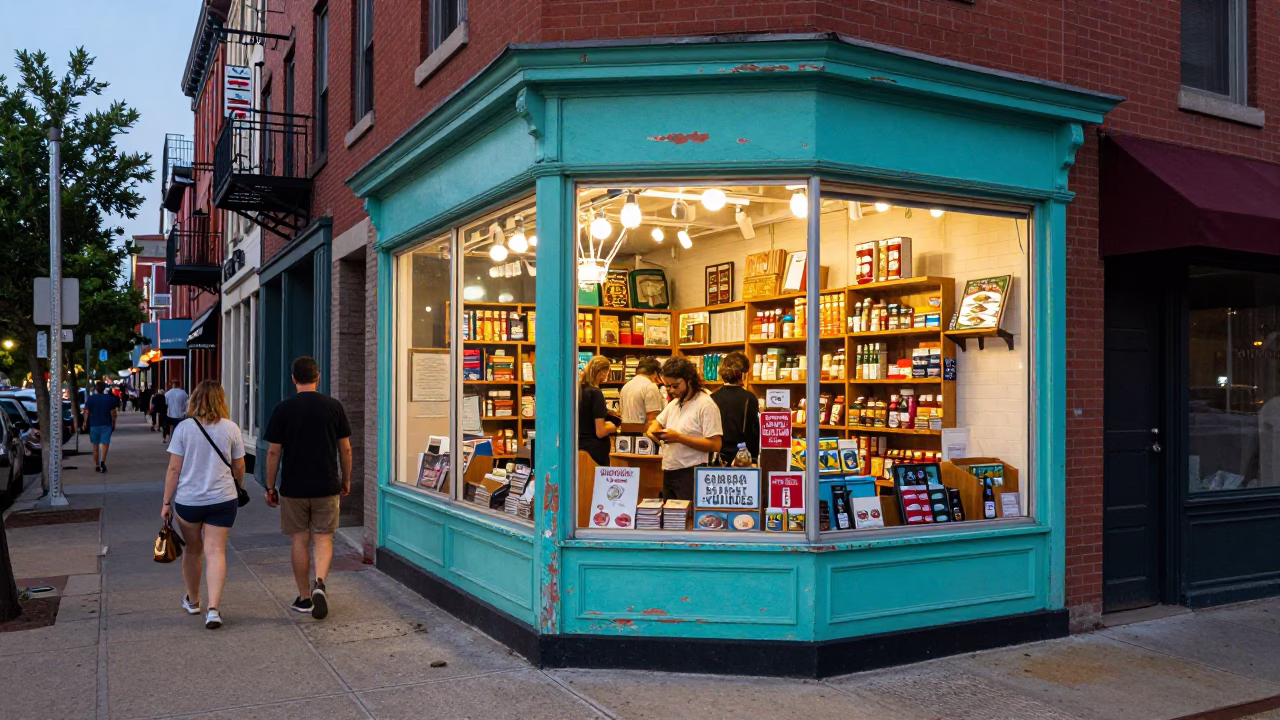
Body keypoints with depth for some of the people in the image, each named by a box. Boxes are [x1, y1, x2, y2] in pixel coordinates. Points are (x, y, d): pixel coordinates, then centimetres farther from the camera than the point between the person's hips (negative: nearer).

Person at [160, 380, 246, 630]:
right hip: (222, 499, 0)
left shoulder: (183, 428, -5)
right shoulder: (231, 429, -2)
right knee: (216, 551, -1)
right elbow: (239, 467, 6)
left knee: (192, 550, 17)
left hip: (188, 499, 1)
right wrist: (237, 489, 25)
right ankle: (213, 608, -14)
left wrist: (166, 502, 3)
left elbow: (174, 469, -4)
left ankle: (192, 600, 35)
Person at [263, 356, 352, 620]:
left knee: (300, 541, 9)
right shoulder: (334, 407, -2)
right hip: (326, 486, 1)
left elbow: (273, 452, -3)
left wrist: (270, 487, 7)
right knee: (323, 538, 9)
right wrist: (346, 480, 15)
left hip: (293, 487, 0)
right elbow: (345, 449, 3)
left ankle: (304, 597, 17)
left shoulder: (283, 409, -5)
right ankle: (319, 583, -14)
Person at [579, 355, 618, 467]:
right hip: (594, 449, -7)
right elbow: (600, 432, -17)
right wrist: (614, 426, 1)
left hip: (579, 448, 7)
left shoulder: (578, 390, 5)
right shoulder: (595, 393, -16)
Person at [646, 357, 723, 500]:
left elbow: (715, 445, -18)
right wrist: (653, 430, 1)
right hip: (668, 473, 8)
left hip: (690, 474, -8)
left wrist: (679, 438, -22)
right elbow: (657, 422, 27)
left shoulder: (706, 405, -12)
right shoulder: (674, 403, 14)